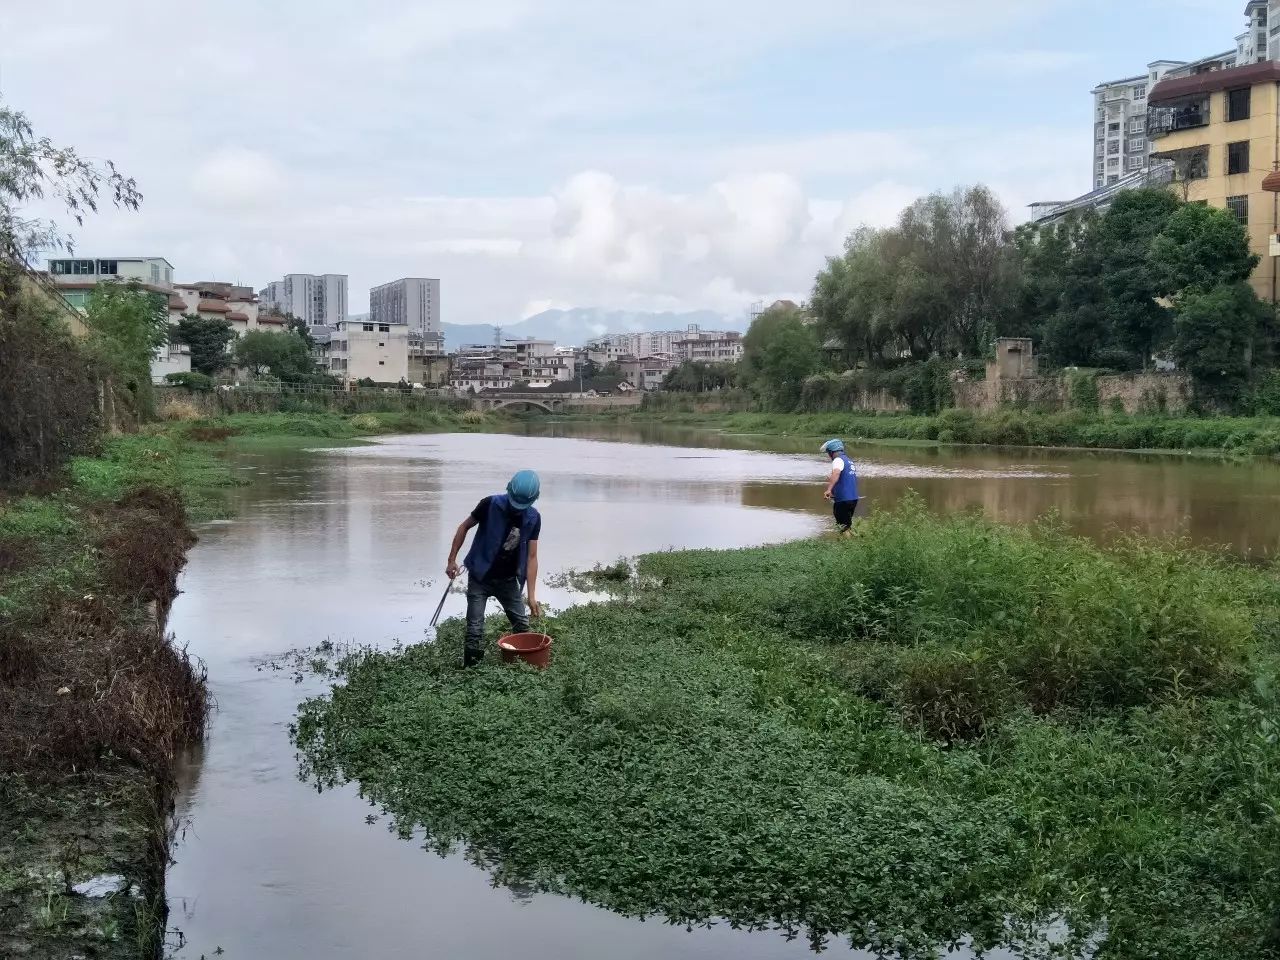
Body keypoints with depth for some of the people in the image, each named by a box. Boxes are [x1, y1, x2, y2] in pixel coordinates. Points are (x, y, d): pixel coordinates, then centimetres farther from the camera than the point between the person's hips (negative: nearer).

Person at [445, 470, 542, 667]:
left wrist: (532, 595, -11)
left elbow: (531, 557, -8)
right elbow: (465, 527, -4)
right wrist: (452, 559, -6)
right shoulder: (491, 505, -19)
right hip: (480, 577, -3)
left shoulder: (533, 519, -9)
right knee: (475, 630, -7)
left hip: (508, 580, 4)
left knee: (522, 626, 10)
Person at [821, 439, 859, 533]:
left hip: (843, 499, -9)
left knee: (843, 526, -2)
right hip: (853, 498, 9)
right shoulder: (848, 460, 18)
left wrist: (829, 489, -39)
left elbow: (836, 473, -34)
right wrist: (832, 479, 27)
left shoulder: (838, 460, -12)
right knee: (847, 524, 19)